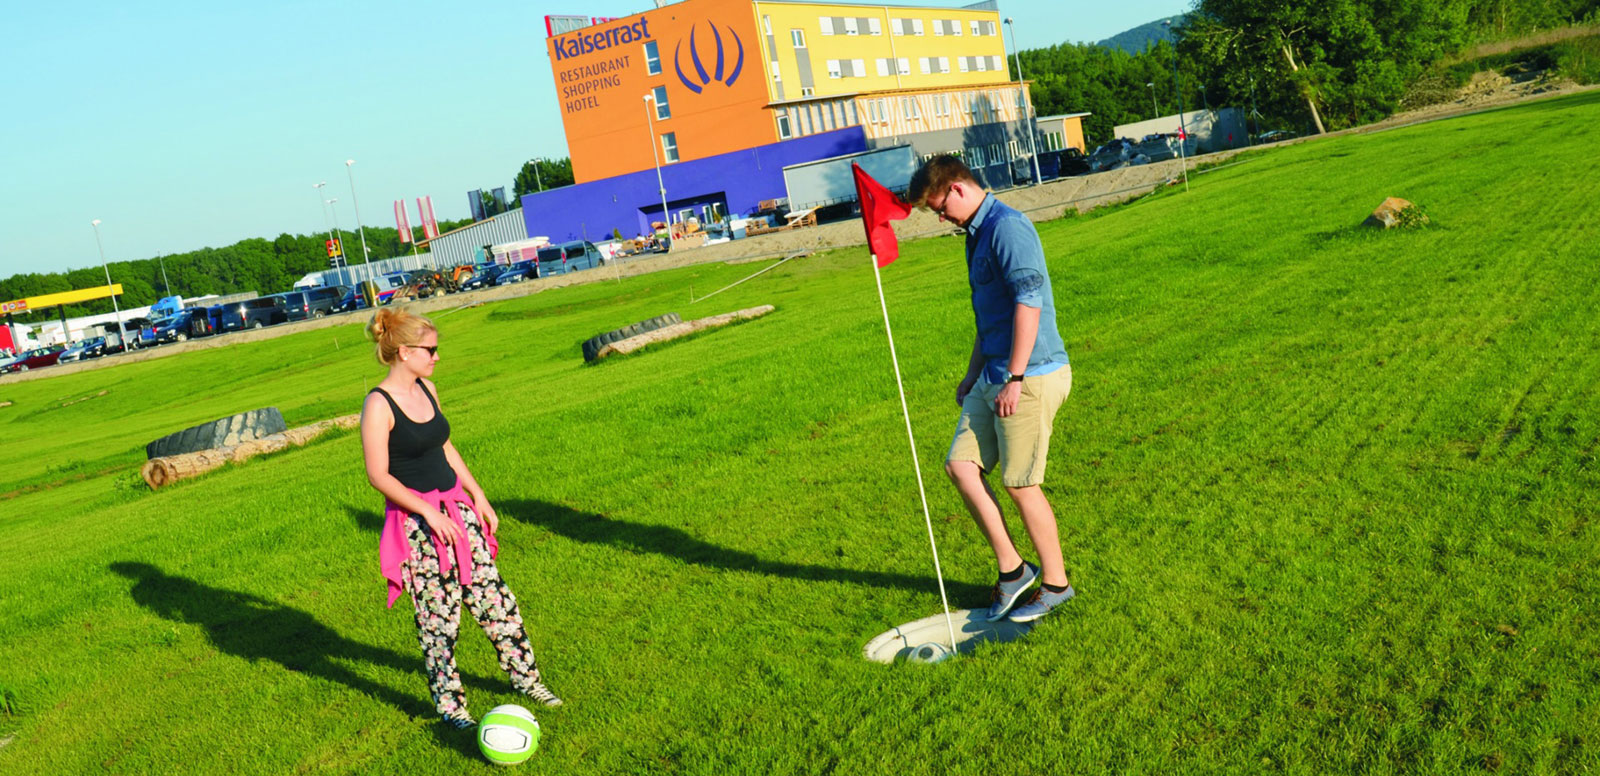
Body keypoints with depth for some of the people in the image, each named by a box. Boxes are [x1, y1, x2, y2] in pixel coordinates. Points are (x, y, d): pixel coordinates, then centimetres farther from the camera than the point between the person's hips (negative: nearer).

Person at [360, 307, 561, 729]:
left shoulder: (427, 389, 7)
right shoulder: (379, 405, -15)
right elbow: (378, 475, -16)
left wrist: (478, 495, 14)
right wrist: (427, 512, -21)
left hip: (457, 508, 7)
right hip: (416, 520, -7)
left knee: (493, 595, 9)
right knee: (438, 614, 1)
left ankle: (524, 675, 23)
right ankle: (448, 702, 18)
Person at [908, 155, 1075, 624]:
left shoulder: (1007, 227, -14)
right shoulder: (977, 234, 17)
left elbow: (1029, 301, -22)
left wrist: (1014, 379, -23)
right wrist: (973, 375, 26)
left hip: (1030, 376, -10)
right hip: (994, 376, 10)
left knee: (1020, 485, 0)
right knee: (961, 465, 5)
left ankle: (1056, 583, 17)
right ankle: (1011, 568, 16)